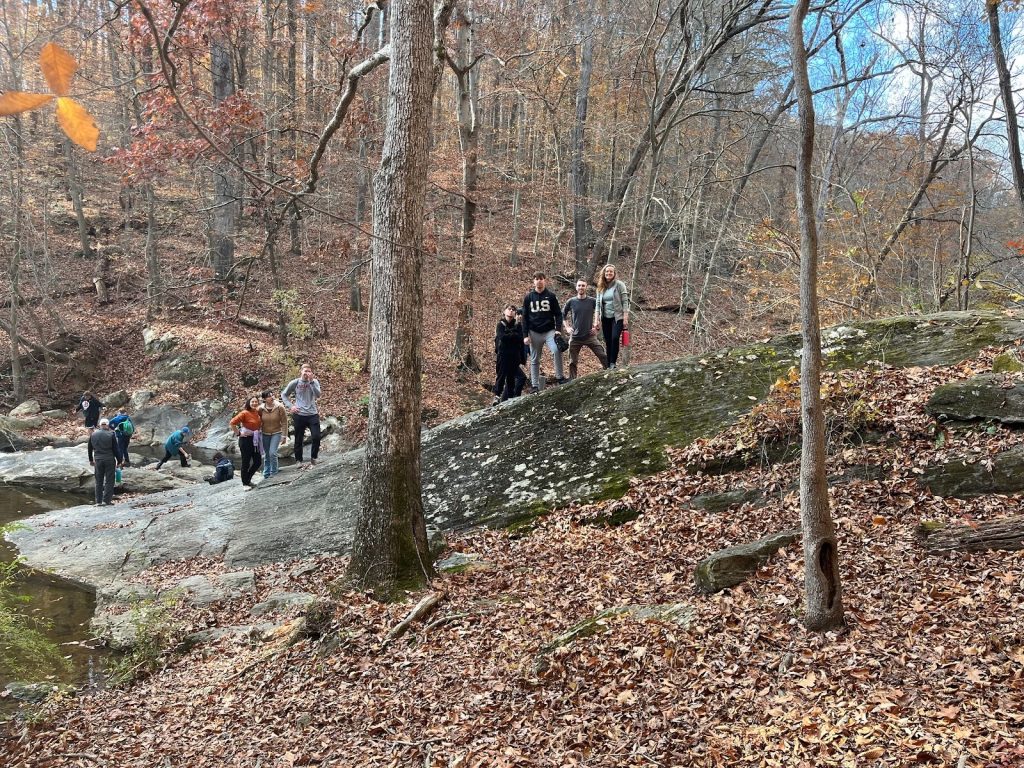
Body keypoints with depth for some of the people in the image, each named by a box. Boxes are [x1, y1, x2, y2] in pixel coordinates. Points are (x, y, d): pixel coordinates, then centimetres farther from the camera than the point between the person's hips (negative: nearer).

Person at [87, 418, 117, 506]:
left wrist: (91, 460, 23)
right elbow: (115, 449, -8)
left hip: (98, 460, 4)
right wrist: (118, 461, 0)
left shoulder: (93, 435, 4)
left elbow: (90, 449, 12)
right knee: (109, 481, 3)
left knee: (99, 481, 12)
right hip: (109, 460, -4)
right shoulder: (111, 435, -9)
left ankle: (98, 501, 13)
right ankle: (106, 500, -1)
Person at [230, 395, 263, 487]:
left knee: (258, 462, 10)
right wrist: (238, 433, -15)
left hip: (255, 440, 7)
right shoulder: (245, 413, -16)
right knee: (246, 463, 3)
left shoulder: (257, 413, 4)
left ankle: (248, 478, 30)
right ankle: (245, 483, 17)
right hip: (246, 440, -7)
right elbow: (232, 423, -20)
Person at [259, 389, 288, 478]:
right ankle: (266, 473, 26)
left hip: (276, 433, -2)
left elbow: (284, 422, -10)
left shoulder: (279, 407, -15)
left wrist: (283, 436, -11)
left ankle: (274, 471, 4)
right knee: (266, 455, 11)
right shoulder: (261, 409, -11)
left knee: (272, 453, -16)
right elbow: (258, 422, 3)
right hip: (265, 434, 2)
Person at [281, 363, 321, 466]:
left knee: (316, 437, -10)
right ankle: (299, 461, 21)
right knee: (299, 440, 8)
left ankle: (313, 458, 10)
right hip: (299, 415, 0)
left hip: (313, 414, 0)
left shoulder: (314, 381, 1)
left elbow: (318, 394, -16)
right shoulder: (295, 383, -1)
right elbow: (284, 394, 9)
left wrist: (311, 381, -23)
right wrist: (290, 406, -3)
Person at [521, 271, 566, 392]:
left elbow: (558, 314, 4)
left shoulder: (551, 296, 3)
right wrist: (525, 335, -1)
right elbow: (525, 317, 6)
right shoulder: (528, 297, 5)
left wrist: (558, 329, -10)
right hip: (534, 333, 2)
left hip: (549, 331, -2)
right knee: (534, 360, 5)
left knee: (557, 351, -25)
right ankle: (535, 385, 12)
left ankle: (560, 377, -13)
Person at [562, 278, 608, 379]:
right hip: (575, 337, 1)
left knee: (603, 357, -10)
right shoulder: (571, 302, 1)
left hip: (590, 336, -1)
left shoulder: (592, 301, -3)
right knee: (573, 362, 7)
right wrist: (567, 327, 7)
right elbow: (563, 314, 16)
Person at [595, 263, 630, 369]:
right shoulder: (601, 287, 10)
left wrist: (625, 317, -13)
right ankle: (608, 365, 10)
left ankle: (613, 363, -12)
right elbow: (598, 304, 9)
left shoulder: (619, 284, -3)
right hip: (605, 318, 4)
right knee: (608, 342, 5)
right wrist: (596, 320, 1)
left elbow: (625, 301, -6)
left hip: (617, 317, -4)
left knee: (615, 338, -20)